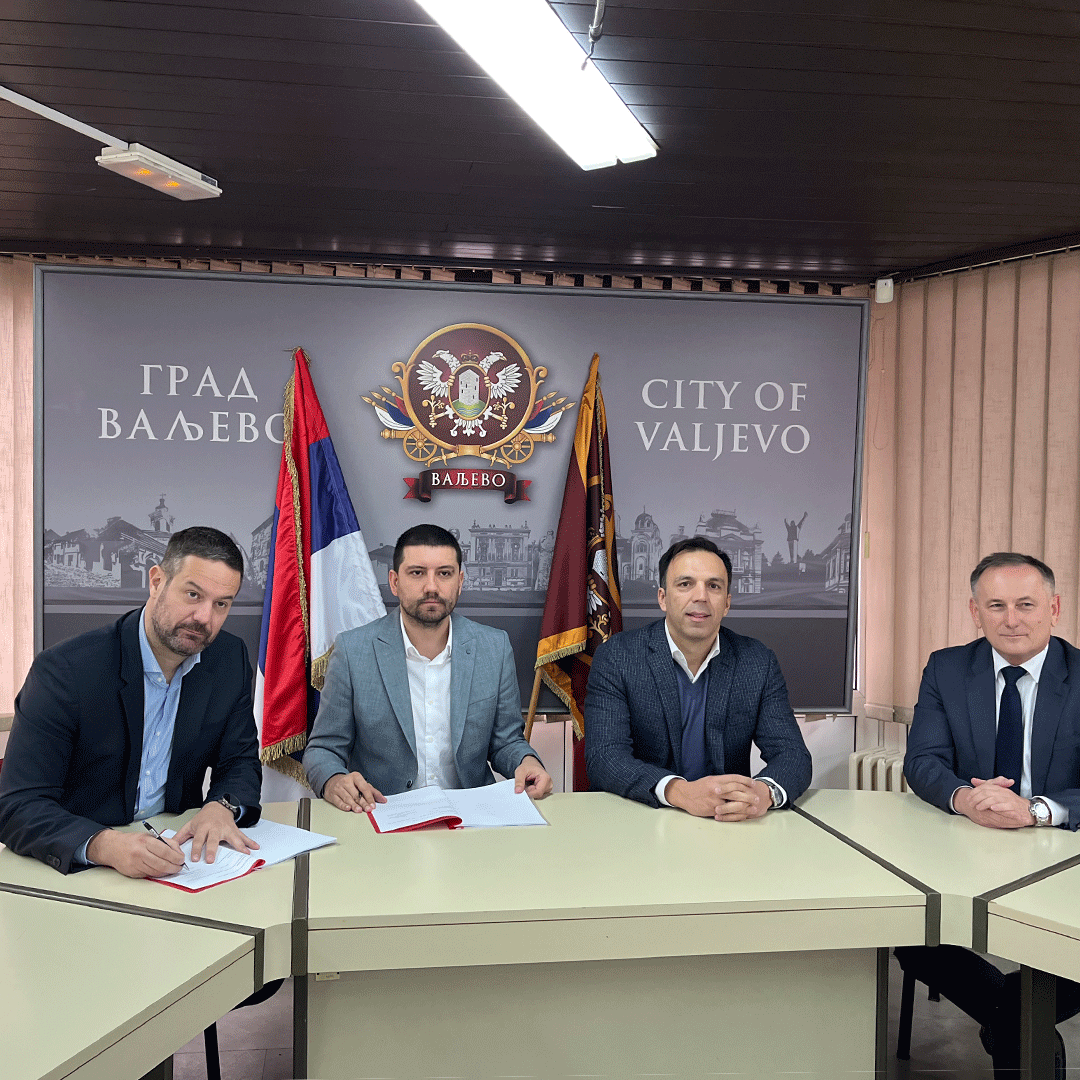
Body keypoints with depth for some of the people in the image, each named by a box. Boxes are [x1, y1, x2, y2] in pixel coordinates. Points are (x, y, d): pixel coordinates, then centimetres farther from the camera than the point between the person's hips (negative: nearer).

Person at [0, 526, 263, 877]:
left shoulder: (231, 660, -2)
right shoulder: (63, 670, -16)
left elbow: (241, 763, 6)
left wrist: (221, 807, -17)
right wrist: (106, 845, -36)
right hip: (73, 869, -2)